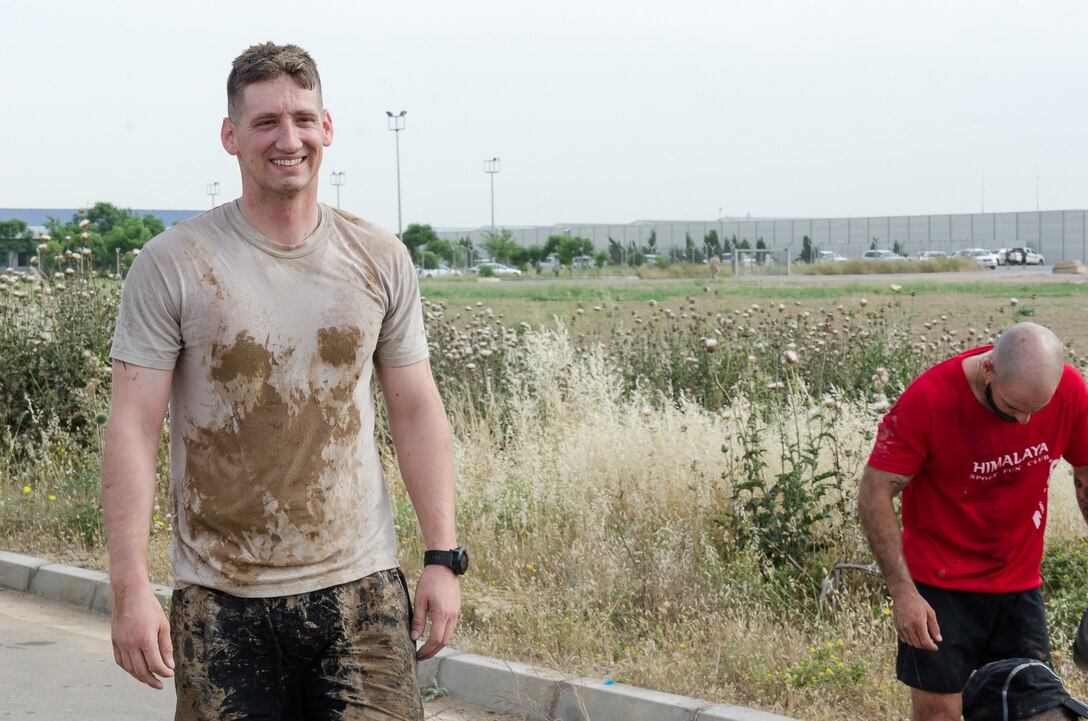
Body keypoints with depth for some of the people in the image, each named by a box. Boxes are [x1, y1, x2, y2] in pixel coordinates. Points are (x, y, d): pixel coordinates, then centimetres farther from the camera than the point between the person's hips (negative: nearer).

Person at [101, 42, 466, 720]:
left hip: (360, 588, 2)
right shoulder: (172, 265, -4)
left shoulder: (381, 260, 5)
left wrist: (444, 556, 2)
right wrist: (131, 587, -13)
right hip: (221, 603, -2)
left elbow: (417, 411, 8)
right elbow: (133, 428, -7)